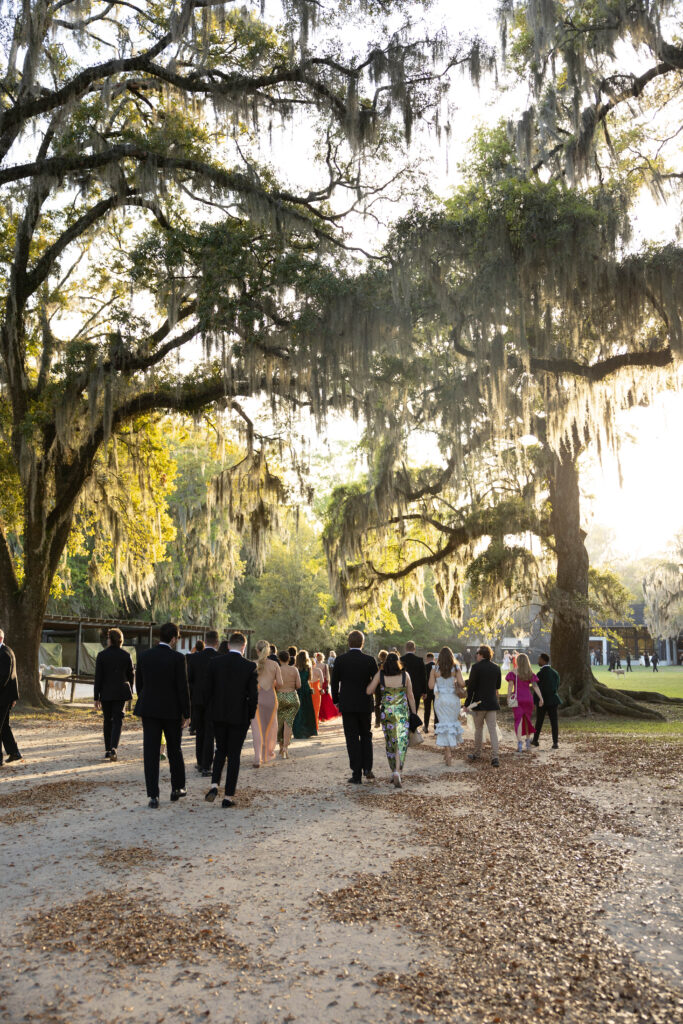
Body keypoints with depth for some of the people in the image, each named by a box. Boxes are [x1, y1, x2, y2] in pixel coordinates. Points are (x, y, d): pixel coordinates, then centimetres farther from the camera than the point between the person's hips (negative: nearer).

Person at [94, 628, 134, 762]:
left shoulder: (102, 655, -6)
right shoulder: (126, 655, -1)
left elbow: (98, 678, -6)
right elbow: (130, 676, 5)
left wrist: (96, 698, -2)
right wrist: (130, 692, 18)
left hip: (106, 692, 0)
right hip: (121, 692, 0)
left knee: (107, 720, 12)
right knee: (117, 720, 2)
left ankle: (107, 750, 17)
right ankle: (113, 748, -16)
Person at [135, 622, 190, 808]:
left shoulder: (144, 656, 0)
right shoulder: (177, 658, -12)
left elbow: (139, 684, 7)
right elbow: (183, 687, -12)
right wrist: (186, 714, -4)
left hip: (149, 709, 2)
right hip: (172, 710, -2)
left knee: (151, 752, 3)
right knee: (174, 750, 16)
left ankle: (153, 796, 1)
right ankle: (177, 788, 27)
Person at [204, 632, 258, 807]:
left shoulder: (215, 662, -4)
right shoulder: (249, 667, -11)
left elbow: (208, 688, 0)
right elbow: (253, 695, -10)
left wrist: (213, 709, 13)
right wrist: (250, 716, 5)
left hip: (218, 715, 2)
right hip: (239, 716, -2)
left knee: (221, 750, 20)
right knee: (234, 755, 8)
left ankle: (214, 785, 2)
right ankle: (228, 796, 11)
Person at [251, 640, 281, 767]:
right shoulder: (274, 665, -2)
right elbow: (280, 683, -4)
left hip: (256, 697, -1)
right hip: (271, 697, 1)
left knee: (257, 728, 2)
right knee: (270, 726, 19)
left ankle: (258, 759, -6)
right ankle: (269, 753, 34)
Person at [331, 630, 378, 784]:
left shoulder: (340, 660, -7)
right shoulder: (370, 660, -6)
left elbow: (334, 683, -1)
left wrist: (336, 700, 13)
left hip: (347, 705, -1)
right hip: (365, 705, 1)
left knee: (352, 739, 5)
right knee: (366, 736, 19)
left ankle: (357, 775, 5)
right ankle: (367, 768, 8)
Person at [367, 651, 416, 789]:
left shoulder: (380, 674, -3)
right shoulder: (405, 675, -2)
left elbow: (369, 691, -3)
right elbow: (410, 696, 3)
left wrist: (374, 679, 13)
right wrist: (414, 713, 12)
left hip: (386, 712, 1)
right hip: (403, 712, -1)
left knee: (390, 742, 15)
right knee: (401, 742, -1)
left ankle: (394, 773, 24)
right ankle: (397, 773, -17)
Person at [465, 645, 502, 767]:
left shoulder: (476, 667, -13)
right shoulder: (496, 667, 4)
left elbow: (471, 686, -12)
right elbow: (498, 686, 14)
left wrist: (467, 703, -6)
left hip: (479, 702, -4)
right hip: (492, 702, 4)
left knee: (478, 729, 10)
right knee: (493, 729, 3)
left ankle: (477, 754, 22)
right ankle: (495, 757, -4)